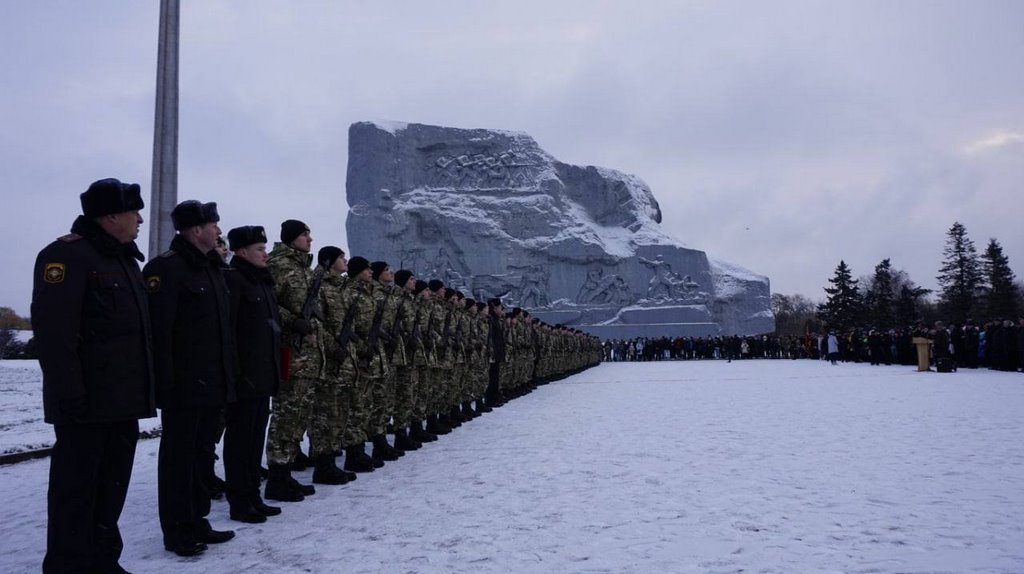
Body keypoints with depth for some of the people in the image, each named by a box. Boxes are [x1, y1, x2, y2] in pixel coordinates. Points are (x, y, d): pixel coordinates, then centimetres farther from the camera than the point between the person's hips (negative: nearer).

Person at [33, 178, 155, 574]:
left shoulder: (125, 260, 17)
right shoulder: (67, 255, -11)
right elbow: (53, 330, -20)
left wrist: (142, 388, 17)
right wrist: (70, 394, -24)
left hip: (122, 401, 9)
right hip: (88, 404, -9)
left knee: (111, 487, 15)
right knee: (76, 488, 0)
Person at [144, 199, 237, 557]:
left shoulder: (212, 268, 16)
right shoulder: (166, 268, -12)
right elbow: (158, 330, -20)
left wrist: (228, 376, 17)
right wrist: (166, 383, -24)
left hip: (213, 384, 9)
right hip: (185, 387, -9)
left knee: (199, 454, 16)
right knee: (179, 458, 2)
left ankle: (196, 522, 27)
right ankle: (177, 532, 13)